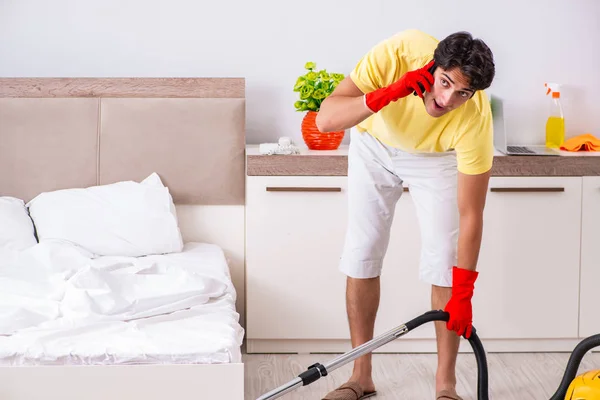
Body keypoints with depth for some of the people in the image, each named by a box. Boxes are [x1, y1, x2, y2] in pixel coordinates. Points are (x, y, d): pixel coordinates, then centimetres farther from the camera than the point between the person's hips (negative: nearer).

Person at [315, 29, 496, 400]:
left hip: (437, 157, -1)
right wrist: (387, 94, -52)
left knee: (444, 261, -10)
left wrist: (463, 294, -28)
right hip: (375, 144, 1)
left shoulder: (475, 120, -38)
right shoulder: (399, 52, -39)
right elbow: (326, 119, -38)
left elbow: (471, 215, -30)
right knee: (361, 254, -2)